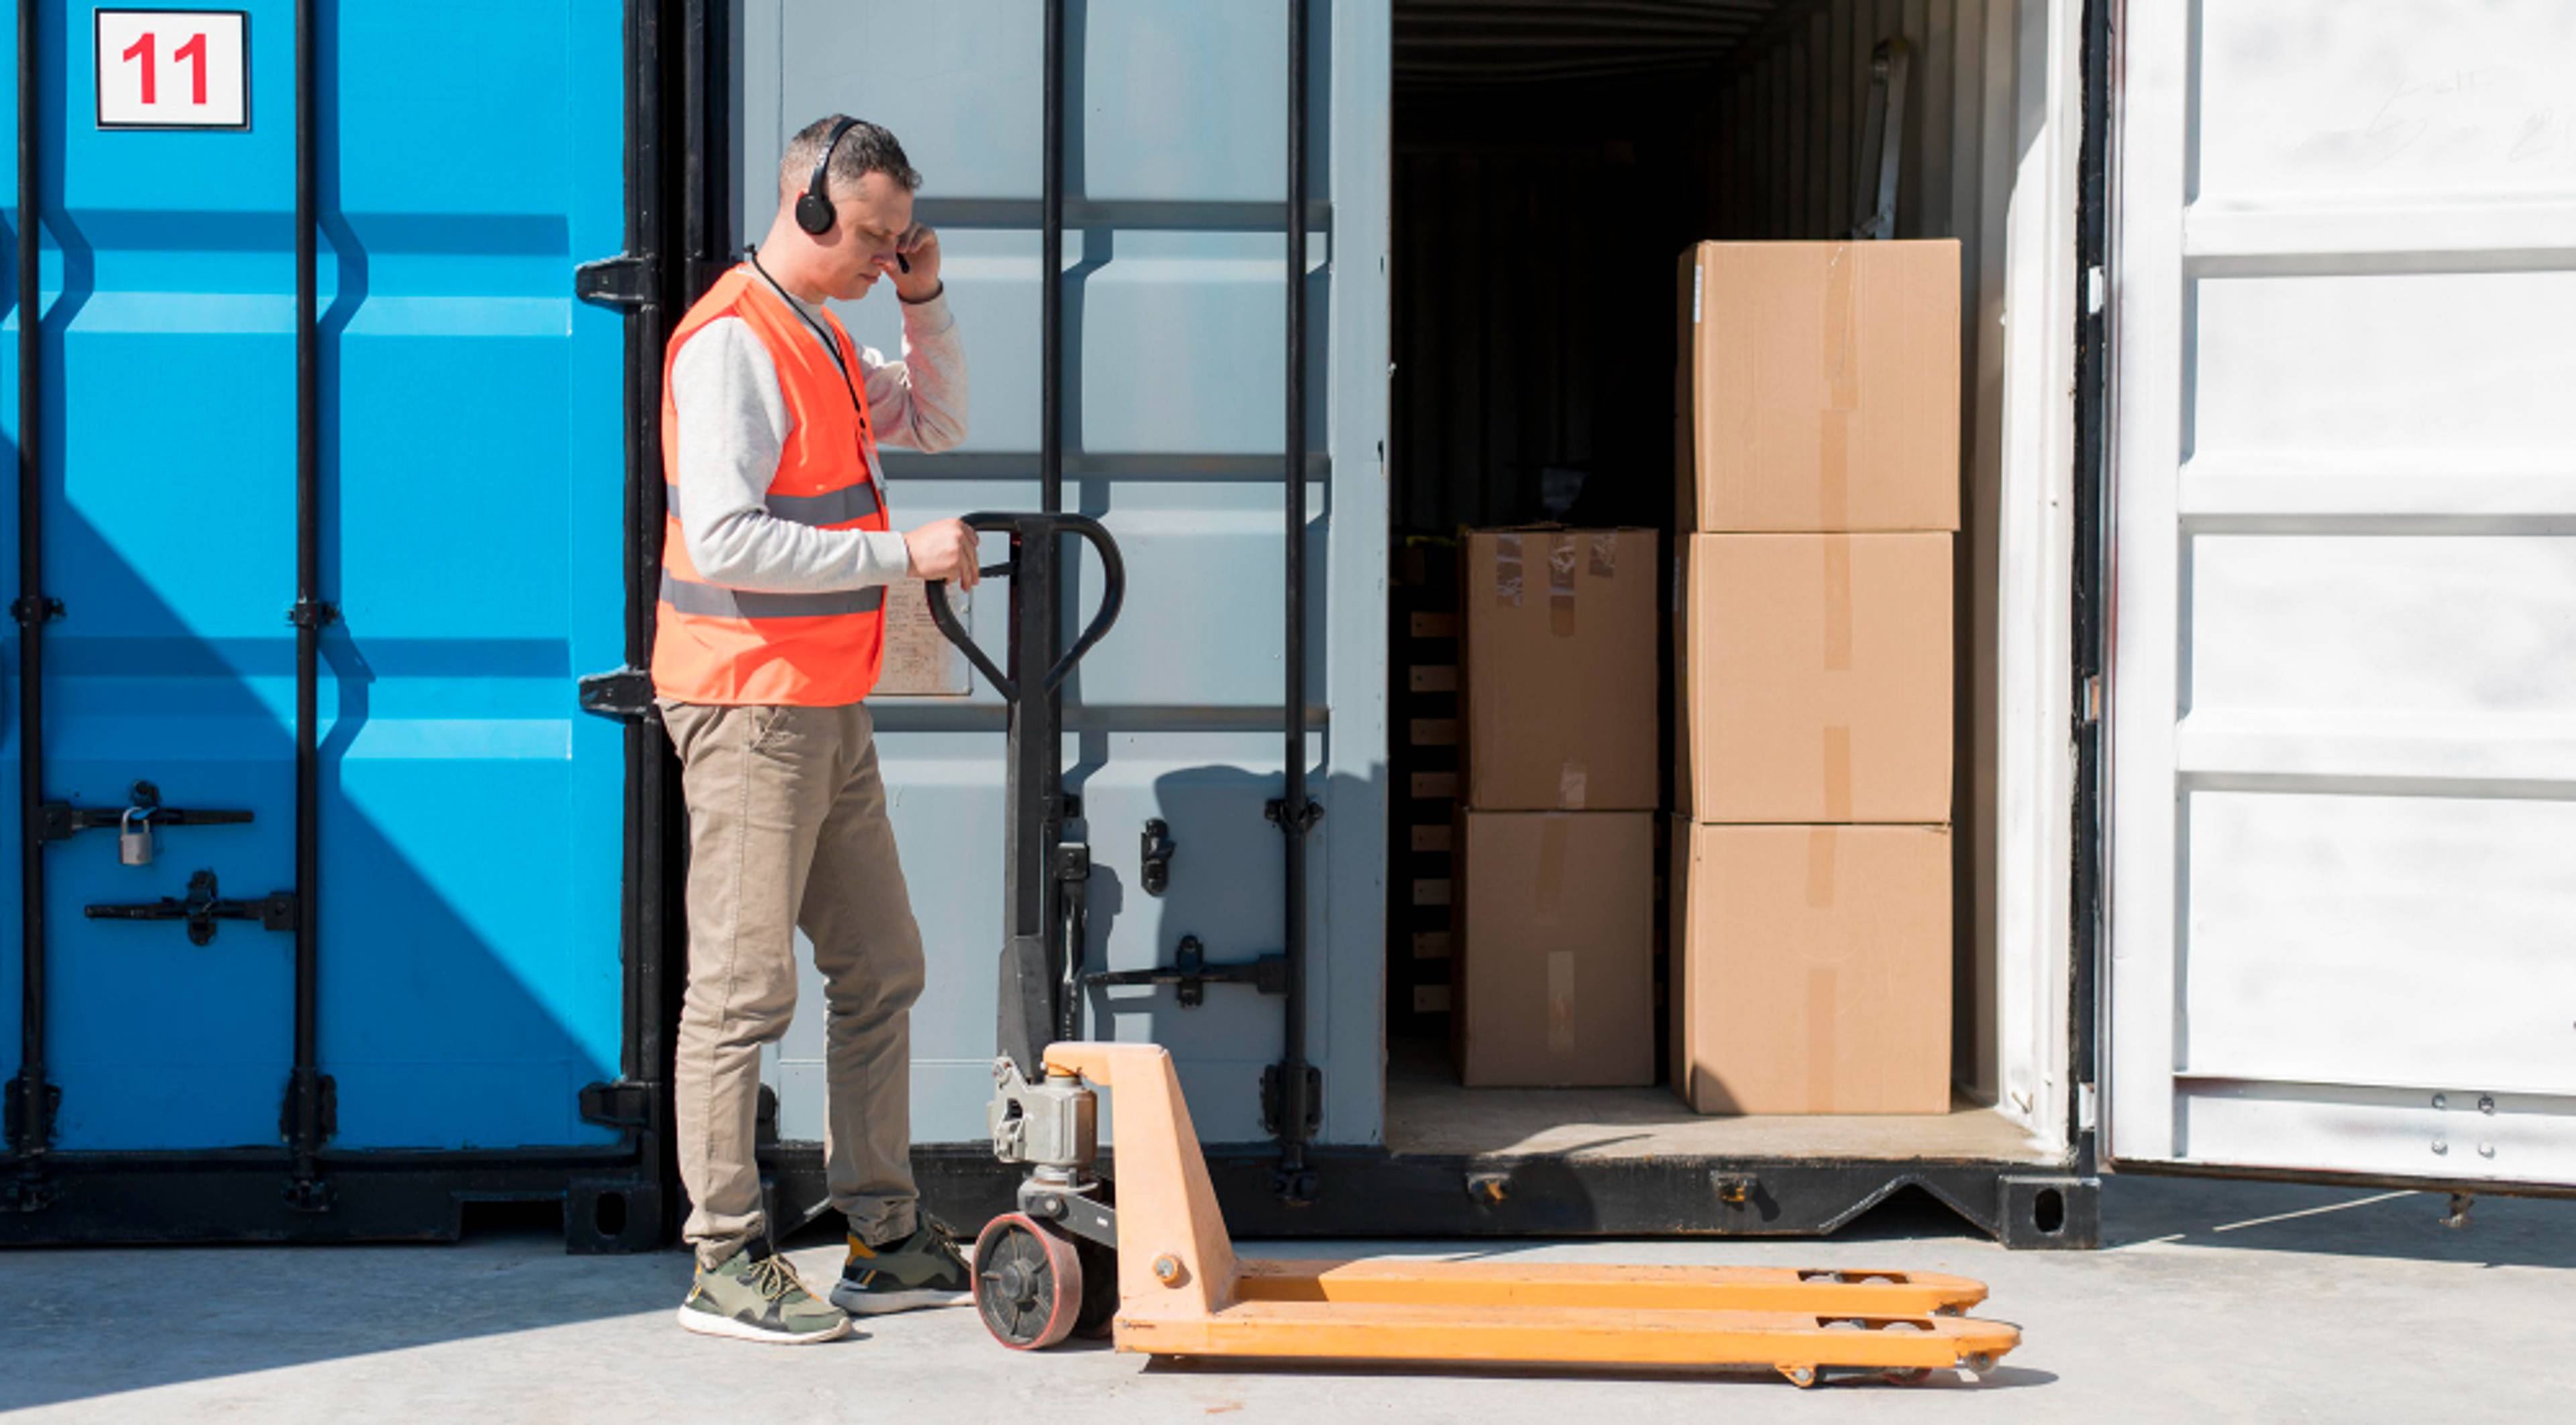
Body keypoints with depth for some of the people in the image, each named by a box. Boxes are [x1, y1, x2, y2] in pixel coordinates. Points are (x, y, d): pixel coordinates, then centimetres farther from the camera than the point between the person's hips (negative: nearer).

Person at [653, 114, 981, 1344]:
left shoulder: (821, 338, 15)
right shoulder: (733, 341, -15)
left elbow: (938, 426, 29)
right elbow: (725, 539, -24)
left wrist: (925, 301, 13)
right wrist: (903, 556, -20)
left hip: (830, 713, 10)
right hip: (750, 709, -10)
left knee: (881, 973, 12)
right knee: (744, 990, -6)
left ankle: (888, 1241, 20)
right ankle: (726, 1265, 0)